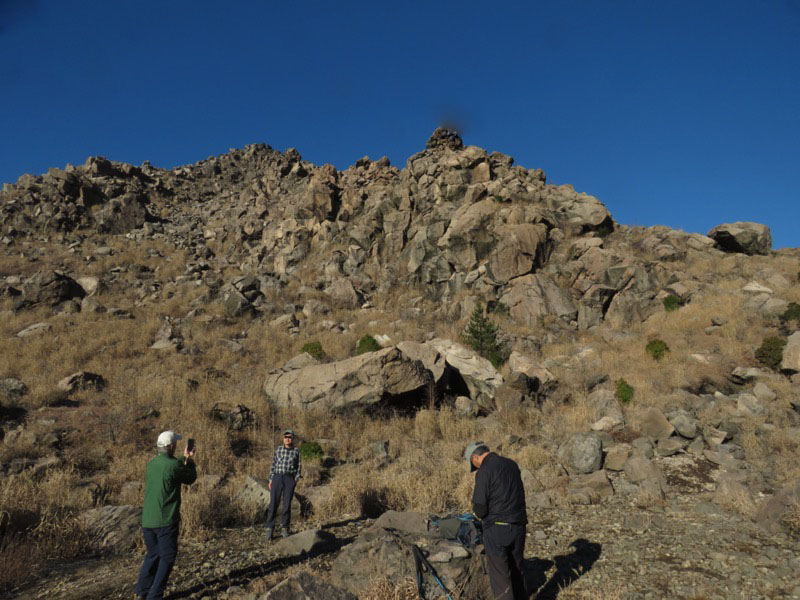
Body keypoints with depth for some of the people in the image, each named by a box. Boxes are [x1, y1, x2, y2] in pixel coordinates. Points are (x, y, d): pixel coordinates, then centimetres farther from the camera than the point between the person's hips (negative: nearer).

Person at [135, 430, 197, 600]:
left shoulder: (152, 464, 5)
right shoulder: (174, 465, -17)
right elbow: (191, 478, 0)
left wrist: (184, 458, 25)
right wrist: (190, 460, 13)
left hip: (147, 519, 7)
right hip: (165, 520, -7)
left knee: (152, 554, 22)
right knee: (167, 557, 6)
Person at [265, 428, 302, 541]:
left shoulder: (296, 451, 4)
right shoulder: (278, 449, 7)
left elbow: (298, 466, 7)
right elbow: (273, 465, 9)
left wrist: (297, 479, -6)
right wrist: (271, 480, 5)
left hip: (290, 479, -1)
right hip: (277, 478, 1)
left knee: (287, 505, 1)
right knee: (273, 504, -3)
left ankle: (285, 529, 16)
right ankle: (270, 529, 9)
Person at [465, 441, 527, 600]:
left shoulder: (484, 472, -16)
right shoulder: (512, 464, 6)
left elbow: (479, 509, -15)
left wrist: (480, 513, 6)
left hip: (497, 528, -7)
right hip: (518, 526, 7)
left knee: (500, 574, 5)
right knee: (517, 571, 21)